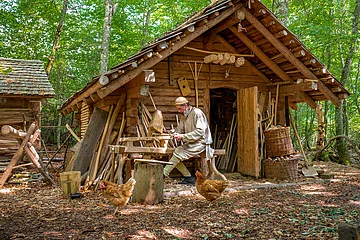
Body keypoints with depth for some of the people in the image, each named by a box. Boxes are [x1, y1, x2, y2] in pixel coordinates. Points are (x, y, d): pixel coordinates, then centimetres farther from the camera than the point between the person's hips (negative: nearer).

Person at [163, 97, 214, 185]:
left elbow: (199, 132, -21)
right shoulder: (183, 115, 12)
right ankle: (189, 178, -4)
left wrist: (183, 136, -25)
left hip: (200, 142, -8)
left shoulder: (197, 113, -14)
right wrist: (177, 135, -9)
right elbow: (179, 129, 16)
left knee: (178, 152, -23)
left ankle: (163, 174, -15)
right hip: (190, 143, 9)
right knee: (174, 154, -8)